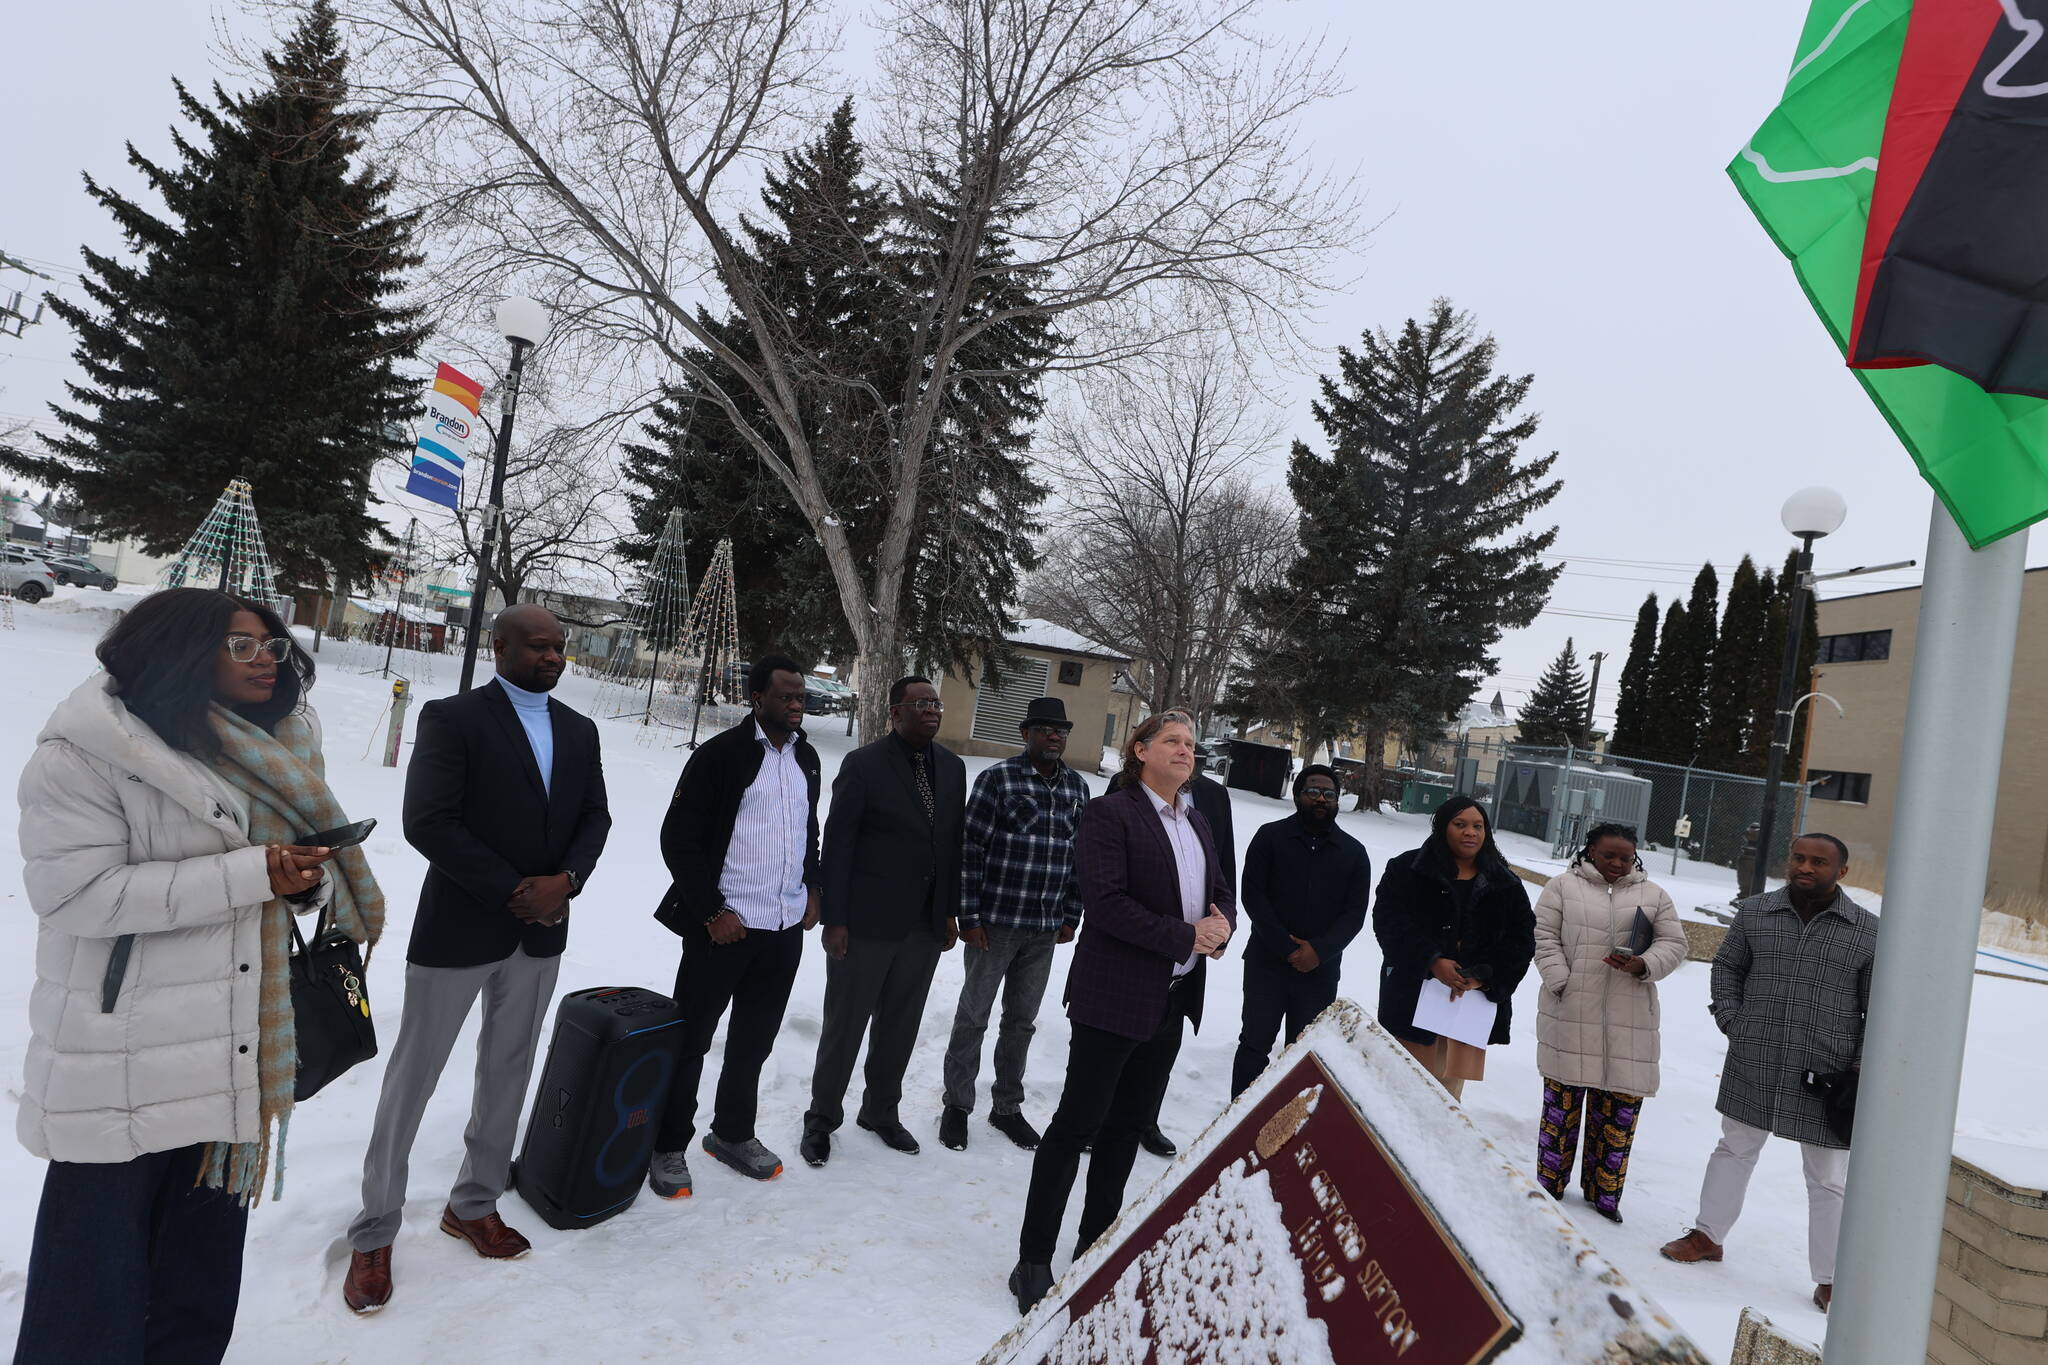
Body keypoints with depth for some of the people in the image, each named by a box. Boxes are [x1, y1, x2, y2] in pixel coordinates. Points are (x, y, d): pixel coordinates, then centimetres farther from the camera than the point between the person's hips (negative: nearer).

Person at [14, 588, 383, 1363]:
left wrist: (309, 880, -10)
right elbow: (73, 890, -19)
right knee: (95, 1300, 5)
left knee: (203, 1272, 19)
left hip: (239, 1058, 6)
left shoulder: (273, 753, 8)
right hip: (121, 1070, -6)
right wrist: (249, 874, -24)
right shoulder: (89, 747, -12)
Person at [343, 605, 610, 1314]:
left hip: (540, 934, 6)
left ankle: (474, 1205, 34)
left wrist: (565, 880, -11)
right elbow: (427, 822, -18)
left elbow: (595, 817, 7)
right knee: (412, 1077, 7)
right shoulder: (451, 718, -11)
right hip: (458, 929, -5)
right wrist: (513, 892, -18)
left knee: (507, 1072, 17)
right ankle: (374, 1235, 23)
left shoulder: (579, 731, 6)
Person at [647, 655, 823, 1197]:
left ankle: (733, 1133, 35)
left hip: (786, 927, 6)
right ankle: (669, 1146, 23)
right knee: (691, 1037, 6)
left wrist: (812, 888, 11)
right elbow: (678, 839, -13)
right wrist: (712, 911, -15)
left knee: (755, 1039, 18)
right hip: (725, 926, -6)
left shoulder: (806, 758, 8)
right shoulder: (720, 755, -13)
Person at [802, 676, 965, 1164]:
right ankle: (822, 1118, 26)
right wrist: (835, 918, -13)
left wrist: (951, 911, 8)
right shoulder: (864, 765, -10)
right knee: (845, 1023, 8)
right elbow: (838, 844, -10)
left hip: (926, 924, 5)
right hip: (867, 922, -5)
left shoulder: (952, 767, 5)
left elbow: (954, 842, 10)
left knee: (900, 1025, 16)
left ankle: (881, 1110, 34)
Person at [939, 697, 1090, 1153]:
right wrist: (969, 917, -12)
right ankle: (957, 1105, 25)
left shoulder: (1077, 787, 5)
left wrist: (1071, 917, 8)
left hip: (1046, 930, 5)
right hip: (995, 923, -4)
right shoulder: (997, 779, -10)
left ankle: (1007, 1107, 31)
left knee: (1022, 1021, 16)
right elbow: (970, 849, -11)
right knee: (973, 1017, 8)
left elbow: (1080, 855, 10)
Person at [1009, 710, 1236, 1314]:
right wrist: (1187, 937, -20)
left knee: (1128, 1124, 16)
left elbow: (1220, 892, 17)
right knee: (1077, 1123, -1)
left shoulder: (1196, 823, 13)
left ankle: (1095, 1244, 29)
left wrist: (1222, 923, -7)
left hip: (1171, 1001, 8)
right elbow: (1106, 902, -20)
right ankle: (1033, 1261, 10)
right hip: (1114, 996, -8)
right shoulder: (1109, 813, -12)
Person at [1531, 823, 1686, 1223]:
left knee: (1620, 1105, 6)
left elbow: (1673, 945, 7)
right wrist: (1561, 983, -12)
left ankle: (1603, 1189, 22)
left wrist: (1643, 965, -12)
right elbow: (1545, 938, -2)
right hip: (1571, 1014, -2)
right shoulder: (1563, 886, 2)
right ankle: (1549, 1182, 20)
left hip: (1629, 1020, 3)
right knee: (1563, 1099, 6)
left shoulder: (1654, 896, 11)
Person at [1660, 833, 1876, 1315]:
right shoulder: (1754, 913, 2)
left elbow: (1881, 1009, 1)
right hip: (1753, 1066, 2)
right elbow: (1726, 967, 13)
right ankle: (1708, 1235, 30)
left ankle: (1829, 1279, 23)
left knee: (1828, 1178, 9)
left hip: (1826, 1075, -2)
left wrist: (1860, 1068, -5)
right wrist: (1730, 1021, 1)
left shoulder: (1868, 931, -4)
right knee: (1734, 1149, 16)